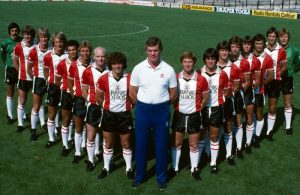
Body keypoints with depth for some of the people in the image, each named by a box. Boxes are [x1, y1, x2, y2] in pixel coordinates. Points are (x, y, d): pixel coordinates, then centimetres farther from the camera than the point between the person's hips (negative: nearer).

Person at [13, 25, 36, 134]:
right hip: (23, 78, 1)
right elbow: (15, 61, 7)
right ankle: (20, 124, 21)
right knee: (22, 101, 9)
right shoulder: (19, 47, -5)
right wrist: (21, 72, 3)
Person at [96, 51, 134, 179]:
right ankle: (106, 168, 30)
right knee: (108, 144, 14)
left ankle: (129, 169, 27)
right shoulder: (104, 79, -9)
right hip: (109, 115, 1)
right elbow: (98, 97, 4)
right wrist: (107, 106, 7)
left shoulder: (129, 79, -11)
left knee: (126, 144, 11)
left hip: (124, 115, -1)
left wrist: (128, 106, 2)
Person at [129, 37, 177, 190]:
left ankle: (161, 177, 24)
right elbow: (132, 93, 4)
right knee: (140, 143, 9)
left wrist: (161, 105, 9)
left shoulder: (168, 70, -4)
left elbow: (173, 94, 6)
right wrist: (142, 107, 8)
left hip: (162, 111, 0)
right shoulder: (138, 69, -3)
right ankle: (139, 175, 26)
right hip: (142, 110, 1)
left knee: (161, 144, 8)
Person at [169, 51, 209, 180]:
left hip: (194, 116, -1)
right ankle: (174, 168, 25)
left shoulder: (201, 79, -9)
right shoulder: (176, 78, -5)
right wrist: (177, 105, 1)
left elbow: (205, 97, 4)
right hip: (179, 115, 1)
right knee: (176, 143, 10)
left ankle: (194, 169, 24)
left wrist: (199, 107, 6)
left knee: (194, 144, 8)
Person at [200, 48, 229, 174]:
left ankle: (213, 163, 21)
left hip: (216, 108, 0)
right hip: (202, 108, 0)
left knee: (214, 136, 9)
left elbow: (227, 91, 7)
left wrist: (221, 99, -3)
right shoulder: (199, 73, -5)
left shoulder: (222, 74, -5)